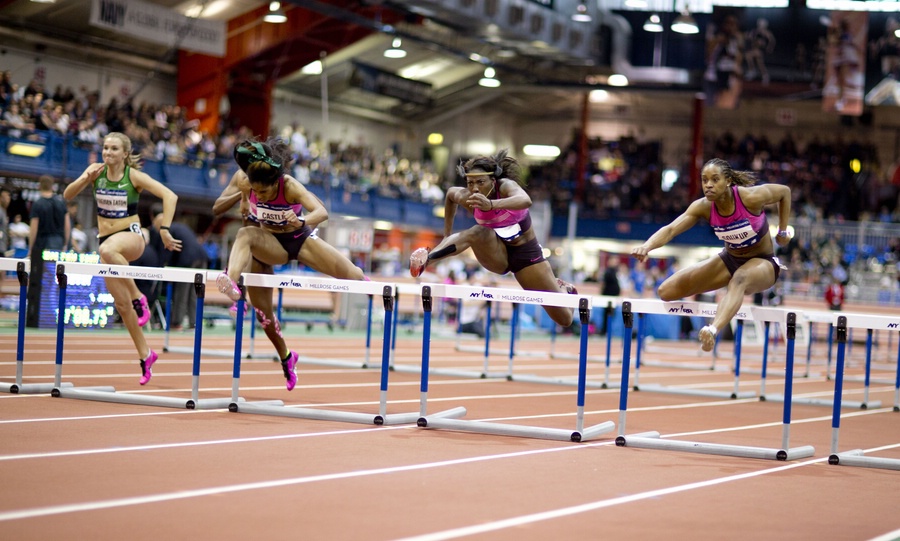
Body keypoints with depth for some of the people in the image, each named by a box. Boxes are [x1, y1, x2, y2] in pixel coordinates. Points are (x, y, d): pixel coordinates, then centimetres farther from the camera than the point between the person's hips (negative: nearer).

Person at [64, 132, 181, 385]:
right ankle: (145, 355, 22)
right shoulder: (97, 171, 1)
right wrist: (85, 179, -21)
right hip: (107, 239, 5)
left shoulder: (134, 176, -10)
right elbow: (68, 195, -3)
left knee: (107, 250, -42)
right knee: (121, 304, 7)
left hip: (131, 237, -5)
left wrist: (164, 229, -23)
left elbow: (170, 196, -15)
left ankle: (138, 297, -26)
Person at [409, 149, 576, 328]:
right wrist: (447, 234, 13)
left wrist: (491, 204, -70)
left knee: (565, 319, 1)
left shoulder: (506, 186, -28)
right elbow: (450, 193, 9)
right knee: (477, 233, -35)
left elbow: (525, 200, -53)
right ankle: (426, 258, -51)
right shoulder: (467, 198, -16)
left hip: (526, 253, -2)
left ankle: (563, 290, 35)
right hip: (496, 254, 2)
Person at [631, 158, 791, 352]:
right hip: (729, 260, 5)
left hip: (762, 262, -5)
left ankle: (712, 329, -66)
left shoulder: (751, 197, -24)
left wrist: (783, 231, -2)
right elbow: (671, 229, -30)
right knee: (667, 291, -7)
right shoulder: (703, 207, -17)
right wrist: (647, 246, -50)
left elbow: (785, 191, -5)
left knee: (740, 279, -44)